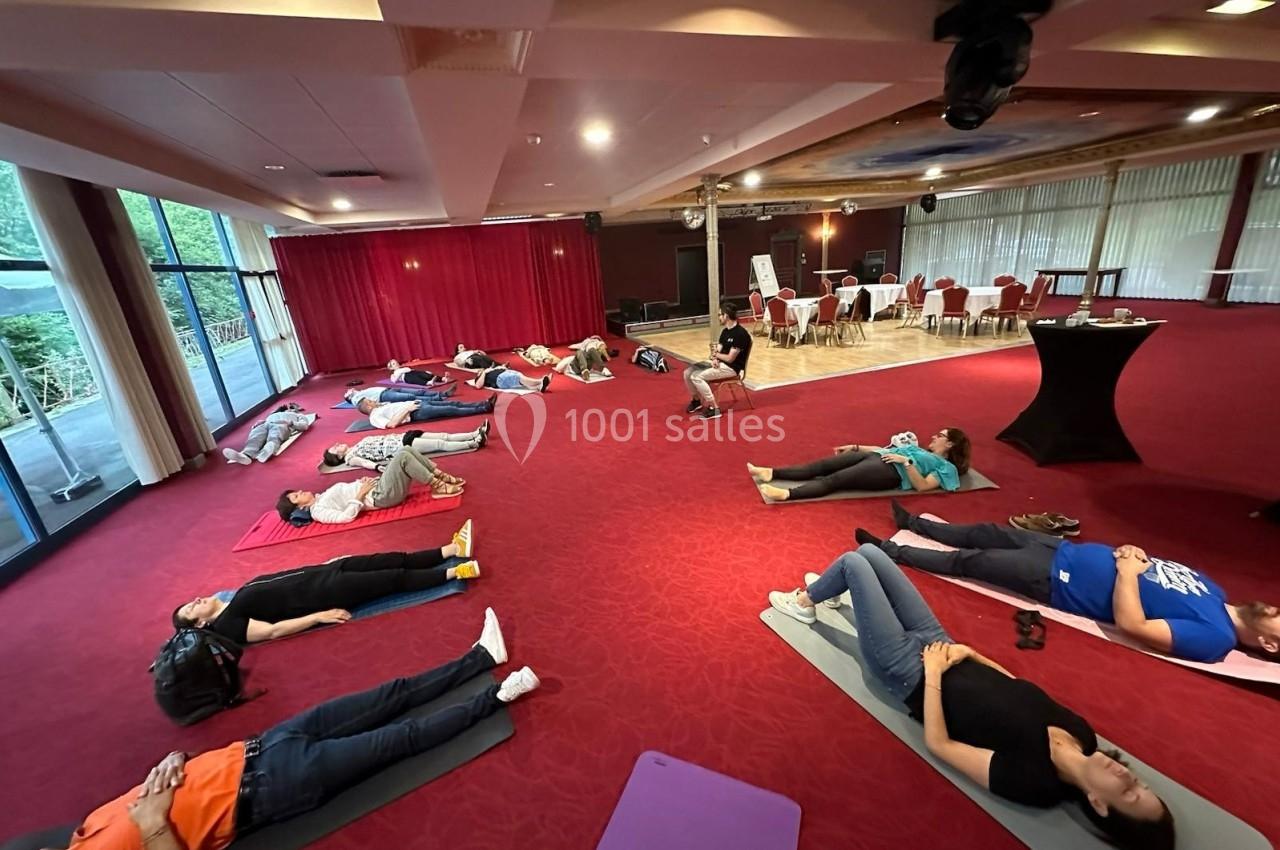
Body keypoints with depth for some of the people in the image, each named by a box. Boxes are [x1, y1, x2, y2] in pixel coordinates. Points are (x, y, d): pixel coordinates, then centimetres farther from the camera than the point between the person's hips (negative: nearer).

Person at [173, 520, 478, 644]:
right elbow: (273, 630, -11)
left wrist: (330, 559, 16)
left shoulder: (241, 594, 23)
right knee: (393, 578, -18)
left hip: (321, 573, 7)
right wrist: (320, 615, -22)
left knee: (391, 560, -7)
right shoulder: (227, 625, 1)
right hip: (323, 594, -7)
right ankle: (454, 572, -19)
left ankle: (453, 549, -7)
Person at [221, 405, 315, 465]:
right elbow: (265, 419, 31)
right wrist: (260, 422, 7)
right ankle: (246, 455, -61)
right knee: (255, 438, -32)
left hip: (281, 425, -4)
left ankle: (267, 452, -72)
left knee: (274, 438, -40)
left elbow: (304, 425, 13)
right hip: (266, 423, 4)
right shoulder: (275, 414, 48)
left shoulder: (299, 415, 36)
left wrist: (291, 423, -5)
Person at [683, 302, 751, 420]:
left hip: (732, 368, -9)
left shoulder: (740, 334, -18)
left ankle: (713, 408, -16)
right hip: (719, 363, 9)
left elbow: (730, 358, -19)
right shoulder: (725, 331, 10)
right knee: (688, 373, -1)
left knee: (697, 377, -25)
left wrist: (716, 355, -3)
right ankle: (696, 399, 20)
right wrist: (714, 358, -14)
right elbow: (717, 350, 9)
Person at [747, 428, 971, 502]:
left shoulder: (946, 467, 14)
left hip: (890, 471, -7)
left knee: (835, 480, -29)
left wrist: (906, 461, -15)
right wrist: (855, 447, 21)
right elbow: (884, 448, 29)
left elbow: (922, 486, -5)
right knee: (823, 465, -14)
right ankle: (771, 473, -24)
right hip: (875, 457, 7)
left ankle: (786, 494, -46)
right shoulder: (920, 450, 37)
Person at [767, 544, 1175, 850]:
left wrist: (933, 674, -20)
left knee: (853, 562, -6)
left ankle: (804, 603, 25)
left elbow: (938, 745, -21)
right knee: (867, 552, 7)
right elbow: (1012, 681, 9)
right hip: (934, 641, 6)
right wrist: (968, 652, -2)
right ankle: (830, 592, 40)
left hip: (909, 669, -6)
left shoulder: (1032, 780, -24)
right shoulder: (1079, 730, -7)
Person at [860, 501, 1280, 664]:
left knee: (969, 561, -10)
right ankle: (915, 523, 27)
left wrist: (1128, 571, -20)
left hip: (1057, 581, -8)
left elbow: (1130, 623, -25)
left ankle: (893, 553, 4)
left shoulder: (1212, 637, -15)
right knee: (987, 532, 10)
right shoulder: (1212, 593, 8)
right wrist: (1135, 554, -3)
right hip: (1067, 550, 8)